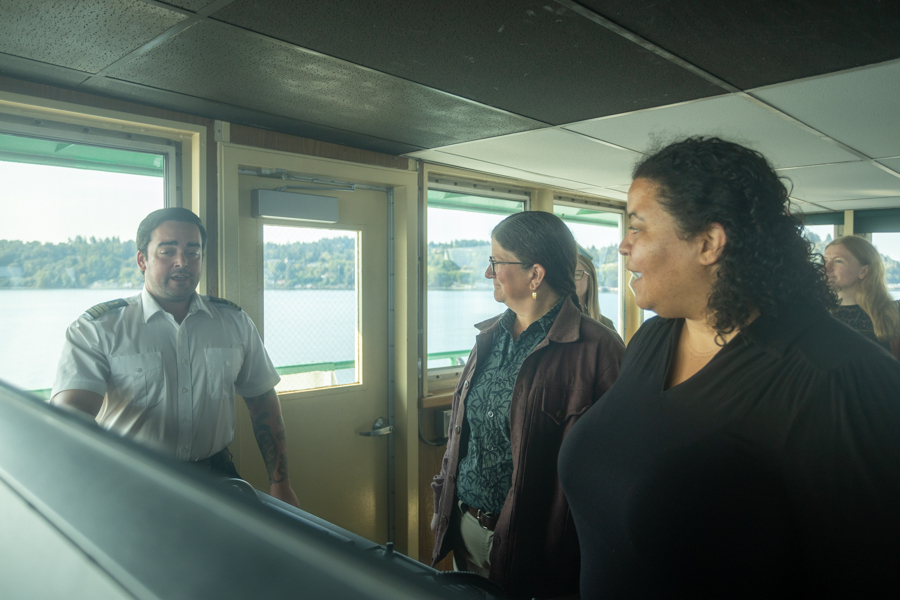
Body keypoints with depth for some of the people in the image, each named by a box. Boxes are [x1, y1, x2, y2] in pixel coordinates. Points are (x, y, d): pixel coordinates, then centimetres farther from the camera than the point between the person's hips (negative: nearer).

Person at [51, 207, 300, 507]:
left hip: (215, 476, 2)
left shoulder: (235, 322, 7)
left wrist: (280, 483, 5)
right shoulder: (98, 328, -4)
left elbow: (263, 402, 11)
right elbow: (72, 408, -18)